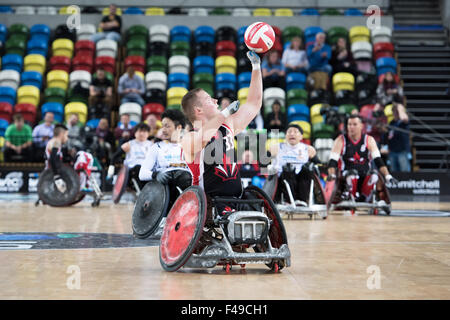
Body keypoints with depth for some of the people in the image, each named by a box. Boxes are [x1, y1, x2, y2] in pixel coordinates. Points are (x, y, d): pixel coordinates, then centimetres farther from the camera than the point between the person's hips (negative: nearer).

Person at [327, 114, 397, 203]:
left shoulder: (369, 140, 7)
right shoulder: (341, 141, 1)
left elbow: (378, 161, 1)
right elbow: (332, 162, -7)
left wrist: (387, 176, -13)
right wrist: (331, 175, -27)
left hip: (365, 178, 2)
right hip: (346, 177, -2)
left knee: (374, 175, -31)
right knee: (352, 174, -37)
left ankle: (363, 198, -16)